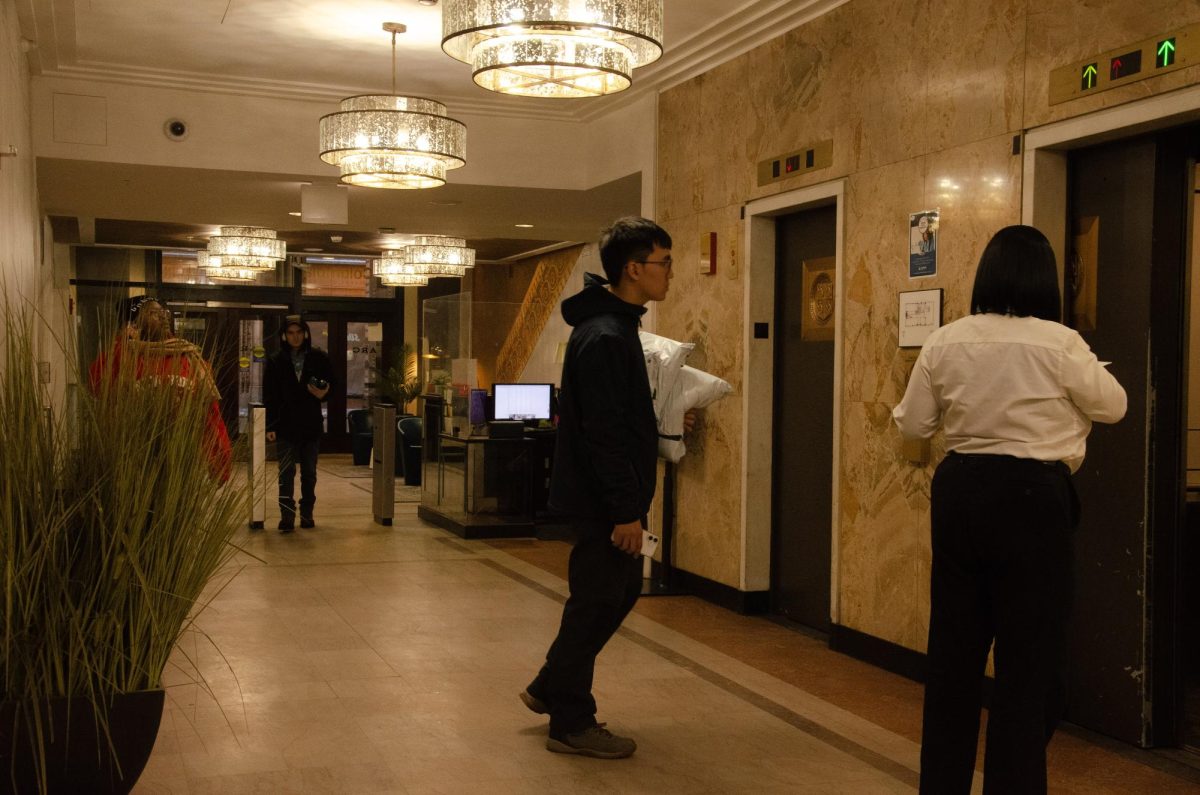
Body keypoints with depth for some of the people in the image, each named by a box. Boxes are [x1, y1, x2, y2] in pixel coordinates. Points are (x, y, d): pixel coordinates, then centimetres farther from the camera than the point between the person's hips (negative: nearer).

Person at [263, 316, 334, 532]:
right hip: (285, 426, -1)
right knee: (286, 472, -5)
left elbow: (331, 384, 10)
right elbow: (269, 396, 1)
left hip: (312, 425, 1)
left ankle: (307, 513, 20)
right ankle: (287, 515, -3)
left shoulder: (318, 358, 2)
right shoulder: (276, 362, 2)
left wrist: (323, 393, -14)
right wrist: (270, 426, -6)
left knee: (309, 472, 9)